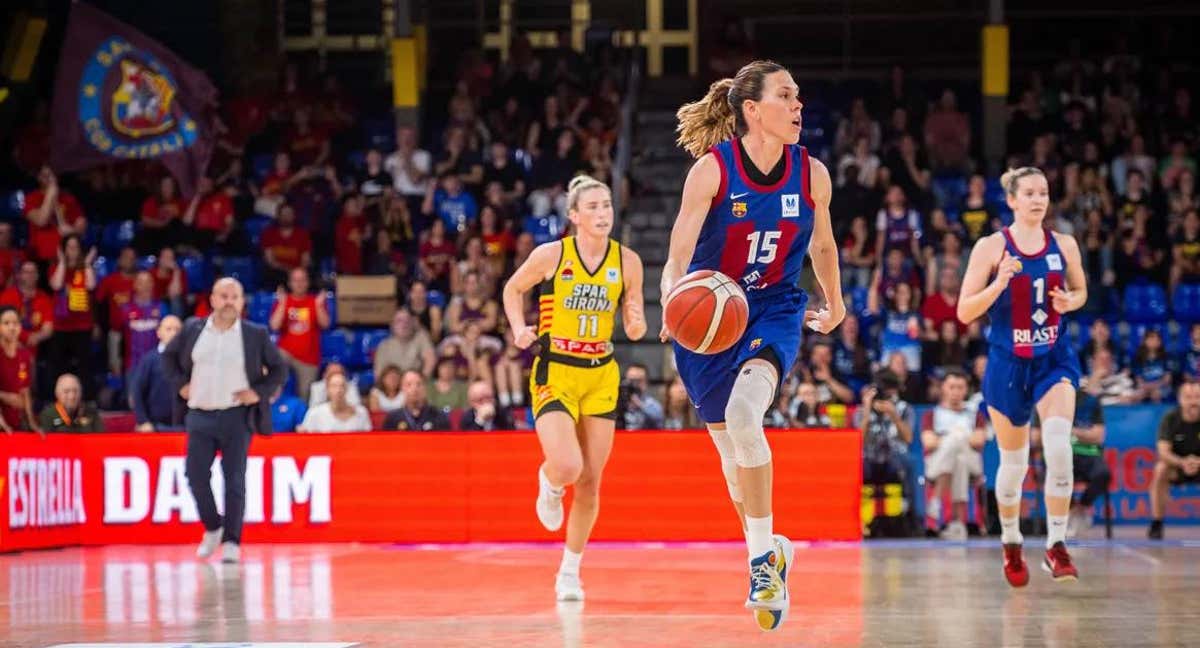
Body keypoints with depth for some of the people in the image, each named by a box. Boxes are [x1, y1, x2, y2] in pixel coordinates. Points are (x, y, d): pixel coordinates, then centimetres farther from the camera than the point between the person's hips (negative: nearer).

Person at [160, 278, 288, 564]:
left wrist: (259, 392, -5)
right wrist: (180, 384, 7)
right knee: (196, 476, -2)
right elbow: (169, 355, 20)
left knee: (234, 480, -4)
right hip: (200, 416, 2)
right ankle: (212, 528, 20)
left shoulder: (256, 335, 1)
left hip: (237, 416, -2)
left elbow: (279, 369, 8)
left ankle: (231, 542, 1)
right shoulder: (193, 329, 6)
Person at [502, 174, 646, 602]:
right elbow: (513, 289, 10)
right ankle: (548, 484, 18)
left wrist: (637, 325, -17)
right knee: (568, 467, -22)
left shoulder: (627, 262, -1)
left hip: (600, 376, 3)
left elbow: (633, 328, 6)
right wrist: (519, 329, -6)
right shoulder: (551, 255, -8)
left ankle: (569, 572, 21)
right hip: (555, 373, -3)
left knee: (590, 483, 4)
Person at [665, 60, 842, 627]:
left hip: (774, 310, 0)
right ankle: (767, 558, 32)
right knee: (730, 449, 10)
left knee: (742, 414, -28)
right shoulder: (712, 169, -14)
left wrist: (835, 307, 27)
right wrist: (674, 296, -40)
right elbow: (678, 256, -19)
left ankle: (764, 554, -17)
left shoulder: (812, 174, -5)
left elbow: (823, 246, 15)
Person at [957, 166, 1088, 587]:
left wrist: (1069, 301, -5)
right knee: (1014, 462, 8)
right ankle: (1011, 544, 32)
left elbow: (1080, 291, 19)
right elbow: (965, 312, -9)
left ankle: (1056, 545, -15)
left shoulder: (1064, 246, 2)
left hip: (1054, 360, 1)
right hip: (1008, 363, -1)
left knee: (1058, 445, -22)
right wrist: (1000, 282, -24)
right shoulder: (991, 248, -6)